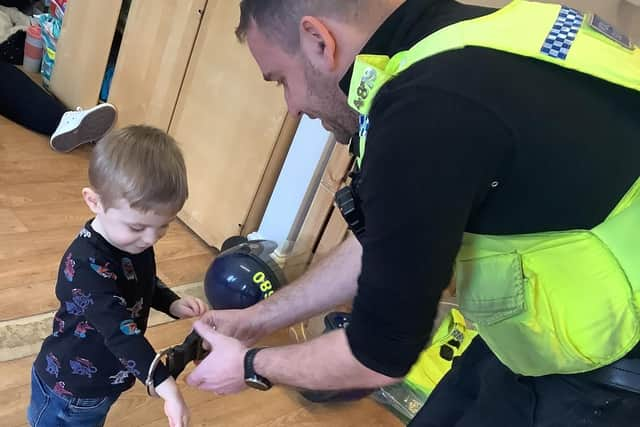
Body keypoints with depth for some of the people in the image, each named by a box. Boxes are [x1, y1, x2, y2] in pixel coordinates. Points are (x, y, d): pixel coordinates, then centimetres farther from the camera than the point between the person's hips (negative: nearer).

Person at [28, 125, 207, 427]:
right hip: (68, 391, -7)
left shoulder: (135, 241, -9)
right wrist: (164, 384, -43)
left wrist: (172, 304, -8)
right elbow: (121, 332, -39)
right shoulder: (87, 265, -35)